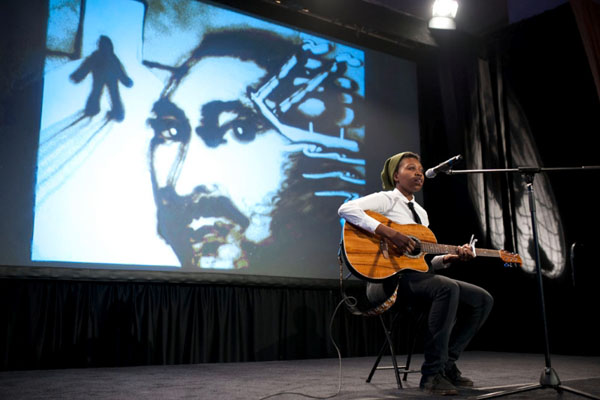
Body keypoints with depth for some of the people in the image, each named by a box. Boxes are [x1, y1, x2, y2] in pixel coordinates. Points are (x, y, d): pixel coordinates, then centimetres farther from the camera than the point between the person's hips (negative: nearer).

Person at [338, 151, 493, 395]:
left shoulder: (421, 212, 23)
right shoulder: (387, 199, -1)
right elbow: (346, 210, -20)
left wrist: (450, 258, 3)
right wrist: (389, 232, -26)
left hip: (418, 275, 9)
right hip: (391, 277, -9)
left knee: (482, 300, 0)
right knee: (448, 288, -34)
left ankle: (447, 362, 4)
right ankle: (432, 373, -23)